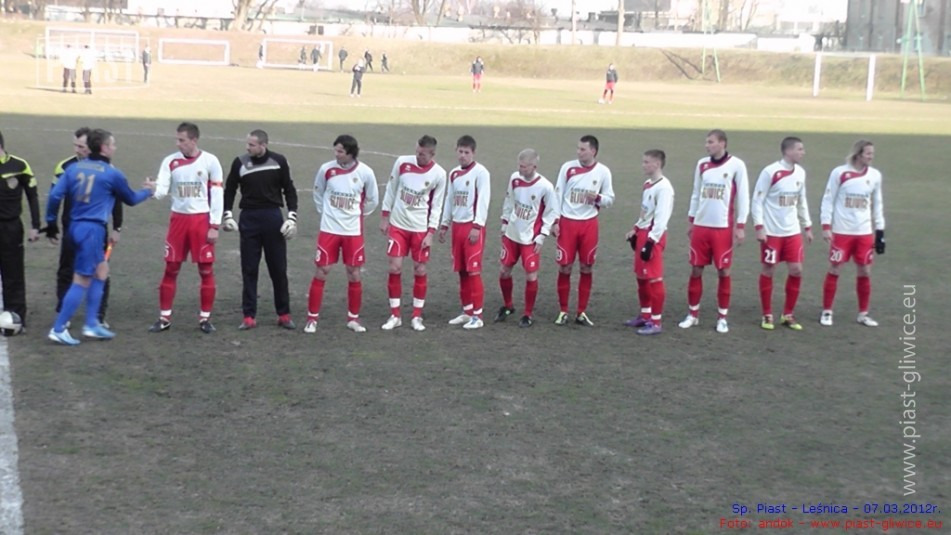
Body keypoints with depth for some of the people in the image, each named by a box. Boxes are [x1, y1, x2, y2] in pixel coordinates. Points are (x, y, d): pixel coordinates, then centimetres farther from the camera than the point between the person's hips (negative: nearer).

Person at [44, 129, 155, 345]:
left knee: (101, 270, 20)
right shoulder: (112, 173, -7)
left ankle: (91, 324, 21)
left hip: (75, 227, 7)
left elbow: (55, 195, 0)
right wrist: (148, 190, 27)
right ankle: (58, 329, 0)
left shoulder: (74, 168, 6)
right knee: (82, 280, -1)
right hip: (92, 229, -7)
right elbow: (130, 199, 8)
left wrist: (51, 222, 10)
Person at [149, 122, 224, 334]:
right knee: (170, 269, 4)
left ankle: (205, 318, 12)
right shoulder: (170, 161, 1)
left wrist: (214, 226, -8)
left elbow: (217, 195, -4)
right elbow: (162, 190, -6)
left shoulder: (210, 161, -5)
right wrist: (153, 190, -30)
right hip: (178, 219, 2)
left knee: (206, 270, 2)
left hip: (202, 220, -2)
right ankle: (164, 318, 13)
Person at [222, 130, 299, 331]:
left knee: (278, 268, 4)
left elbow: (289, 189, 4)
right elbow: (230, 190, 9)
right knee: (249, 269, 3)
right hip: (249, 218, 1)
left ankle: (284, 314, 15)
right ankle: (249, 317, 8)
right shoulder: (240, 162, -2)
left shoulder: (279, 161, -3)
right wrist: (227, 215, 1)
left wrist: (292, 217, -5)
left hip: (273, 217, -1)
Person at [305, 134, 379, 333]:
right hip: (329, 229, 0)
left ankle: (353, 318, 19)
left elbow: (373, 200, 8)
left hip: (353, 231, 0)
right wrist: (326, 213, 11)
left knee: (354, 274, 5)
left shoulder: (365, 173, -7)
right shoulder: (326, 169, -7)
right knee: (321, 272, -1)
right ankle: (312, 318, 8)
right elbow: (318, 194, 11)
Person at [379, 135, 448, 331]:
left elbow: (436, 206, -4)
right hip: (398, 225, 1)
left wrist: (431, 233, -9)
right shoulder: (402, 162, -7)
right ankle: (394, 315, 10)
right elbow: (391, 189, 5)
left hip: (420, 228, -1)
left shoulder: (439, 174, -10)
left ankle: (417, 316, 15)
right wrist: (385, 217, 6)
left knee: (420, 271, 4)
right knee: (395, 268, -2)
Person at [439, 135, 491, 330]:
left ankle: (477, 315, -2)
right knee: (461, 271, 10)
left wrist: (477, 226, -17)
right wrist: (444, 225, 17)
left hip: (472, 226, -7)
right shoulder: (453, 174, 12)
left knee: (473, 271, -7)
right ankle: (467, 312, 19)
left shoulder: (480, 172, -9)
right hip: (457, 225, 7)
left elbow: (483, 201, -13)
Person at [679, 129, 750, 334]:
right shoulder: (702, 164, 7)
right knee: (696, 270, 6)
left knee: (723, 271, 2)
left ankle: (722, 317, 12)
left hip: (723, 228, -4)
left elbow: (743, 197, -4)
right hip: (701, 226, 4)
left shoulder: (736, 165, -6)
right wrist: (691, 220, 14)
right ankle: (693, 314, 17)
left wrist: (740, 226, -8)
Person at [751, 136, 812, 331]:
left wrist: (807, 227, 17)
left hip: (793, 231, 6)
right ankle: (767, 315, 14)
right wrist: (759, 227, -17)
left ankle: (788, 315, 17)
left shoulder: (800, 172, 6)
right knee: (768, 271, 3)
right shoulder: (770, 172, -14)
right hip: (771, 232, -6)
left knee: (797, 270, 4)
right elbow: (757, 200, -12)